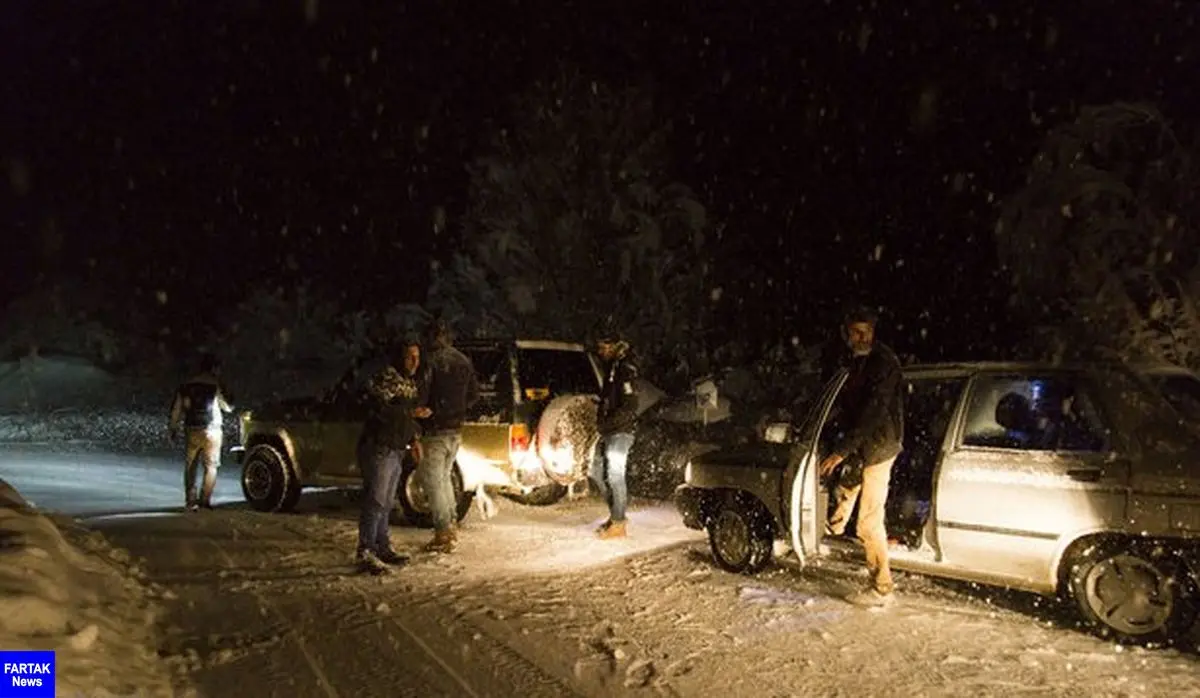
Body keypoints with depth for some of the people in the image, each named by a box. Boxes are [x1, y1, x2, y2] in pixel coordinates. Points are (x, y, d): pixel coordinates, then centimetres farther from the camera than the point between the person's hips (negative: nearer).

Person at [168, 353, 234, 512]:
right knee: (211, 466, 4)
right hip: (211, 431, -3)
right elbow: (227, 407, 2)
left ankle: (191, 501, 7)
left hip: (191, 431, 3)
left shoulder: (186, 386, 8)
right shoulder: (215, 384, -4)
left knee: (190, 468, 10)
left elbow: (176, 409, 9)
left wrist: (172, 429, 16)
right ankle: (205, 499, -4)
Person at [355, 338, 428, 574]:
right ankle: (364, 553, -8)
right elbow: (382, 410, -26)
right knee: (375, 501, -10)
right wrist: (411, 412, -22)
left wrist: (414, 439, 15)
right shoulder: (384, 379, -14)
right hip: (378, 448, -9)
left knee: (386, 503, 16)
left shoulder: (412, 383, 15)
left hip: (396, 450, 9)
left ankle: (382, 548, 26)